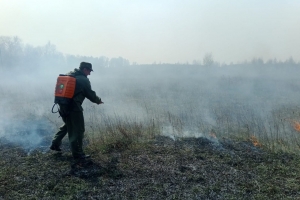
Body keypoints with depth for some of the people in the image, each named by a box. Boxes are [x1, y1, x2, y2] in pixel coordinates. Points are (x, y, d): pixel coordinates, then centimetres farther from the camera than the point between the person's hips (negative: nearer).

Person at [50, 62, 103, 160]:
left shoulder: (69, 75, 12)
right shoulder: (84, 80, -8)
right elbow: (90, 94, -2)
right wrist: (98, 101, 14)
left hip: (63, 106, 8)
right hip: (74, 107, -8)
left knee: (68, 125, 27)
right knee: (78, 130, 0)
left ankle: (55, 144, 31)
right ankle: (77, 153, 5)